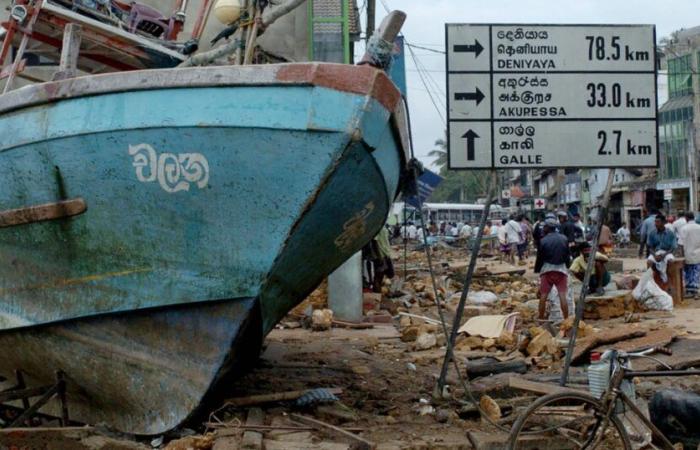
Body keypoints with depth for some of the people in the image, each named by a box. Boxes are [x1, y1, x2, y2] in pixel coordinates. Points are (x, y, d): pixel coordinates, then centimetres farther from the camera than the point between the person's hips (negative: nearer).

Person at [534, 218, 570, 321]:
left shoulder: (543, 241, -7)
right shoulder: (564, 239, 2)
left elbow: (539, 258, -2)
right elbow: (568, 256, 9)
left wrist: (537, 270, 10)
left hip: (547, 270, -2)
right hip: (561, 269, 2)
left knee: (543, 295, 4)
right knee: (562, 295, -1)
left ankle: (541, 319, 7)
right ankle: (566, 319, -3)